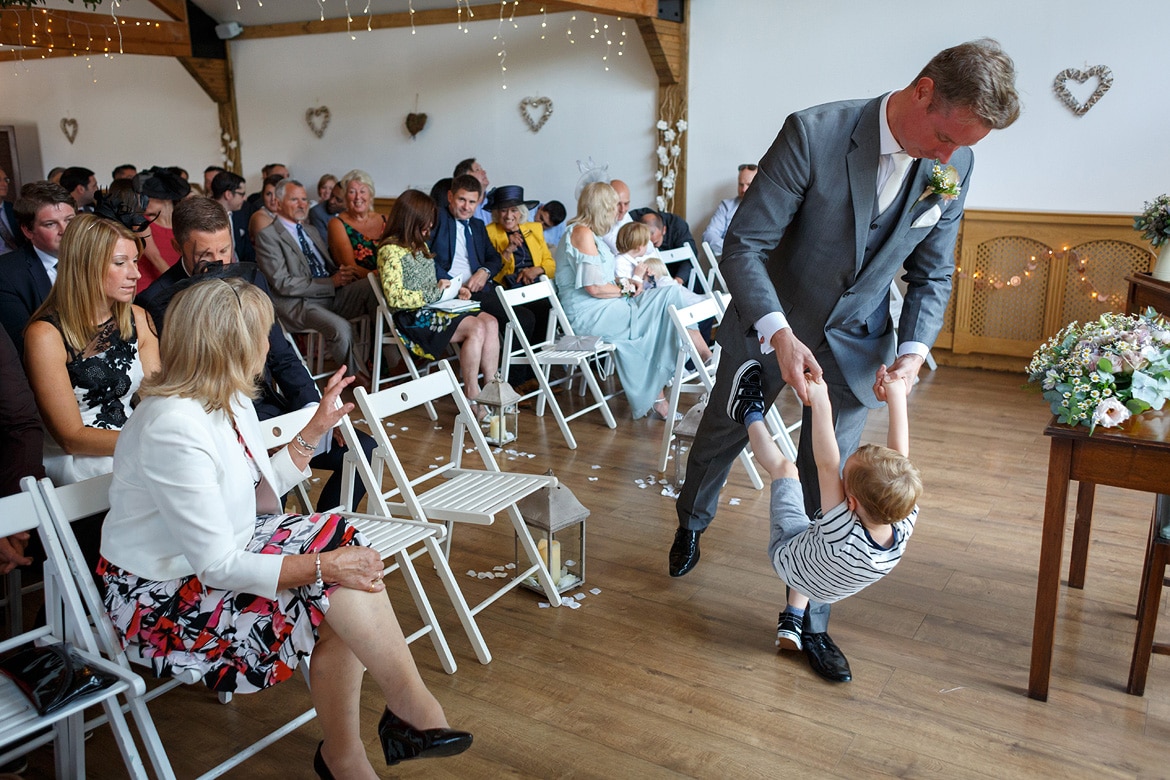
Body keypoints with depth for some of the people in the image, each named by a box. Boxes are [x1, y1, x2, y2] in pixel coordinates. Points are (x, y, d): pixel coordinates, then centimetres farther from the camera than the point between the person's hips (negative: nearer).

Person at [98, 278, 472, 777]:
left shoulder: (229, 400, 0)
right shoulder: (172, 429, -28)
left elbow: (261, 494, 10)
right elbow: (218, 566, -26)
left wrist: (315, 429, 9)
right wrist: (323, 566, -27)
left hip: (221, 557, 8)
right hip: (163, 596, -8)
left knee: (341, 541, -15)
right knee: (337, 586, -22)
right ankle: (415, 712, -5)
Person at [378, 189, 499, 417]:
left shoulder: (421, 246, 19)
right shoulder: (390, 251, -10)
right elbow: (395, 297, -18)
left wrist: (453, 291, 8)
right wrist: (434, 292, -15)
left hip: (433, 308, 9)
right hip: (412, 318, -9)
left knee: (490, 322, -14)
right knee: (476, 328, -27)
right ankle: (472, 400, -20)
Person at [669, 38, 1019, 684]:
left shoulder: (955, 165, -10)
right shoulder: (814, 133, -26)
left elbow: (932, 274, 1)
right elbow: (743, 244, -25)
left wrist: (913, 349, -16)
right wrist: (779, 334, -37)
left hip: (854, 342, 3)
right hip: (769, 326, -2)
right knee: (719, 438, 20)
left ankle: (811, 623, 27)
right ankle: (691, 524, 53)